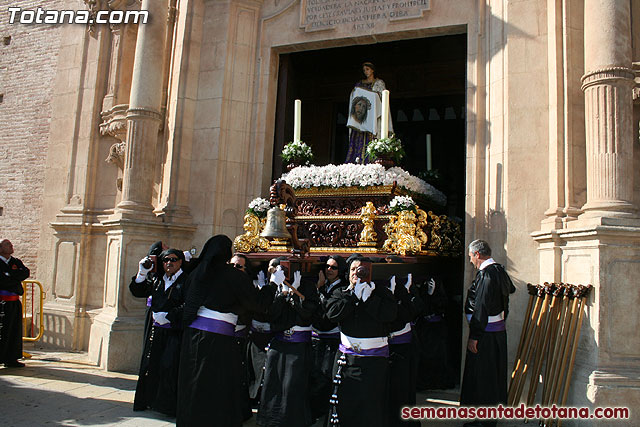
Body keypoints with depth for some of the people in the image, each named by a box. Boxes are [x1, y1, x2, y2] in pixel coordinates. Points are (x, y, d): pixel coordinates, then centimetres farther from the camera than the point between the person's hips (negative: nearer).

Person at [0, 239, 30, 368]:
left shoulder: (16, 262, 16)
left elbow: (26, 272, 0)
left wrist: (11, 275, -10)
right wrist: (17, 277, -5)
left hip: (15, 302, 6)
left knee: (15, 331, 8)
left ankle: (11, 359, 15)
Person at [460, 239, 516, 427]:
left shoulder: (486, 274, -19)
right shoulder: (499, 270, 9)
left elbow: (481, 308, -22)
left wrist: (474, 336, -20)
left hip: (485, 333, -10)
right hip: (499, 330, 10)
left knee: (481, 377, 0)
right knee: (494, 374, 18)